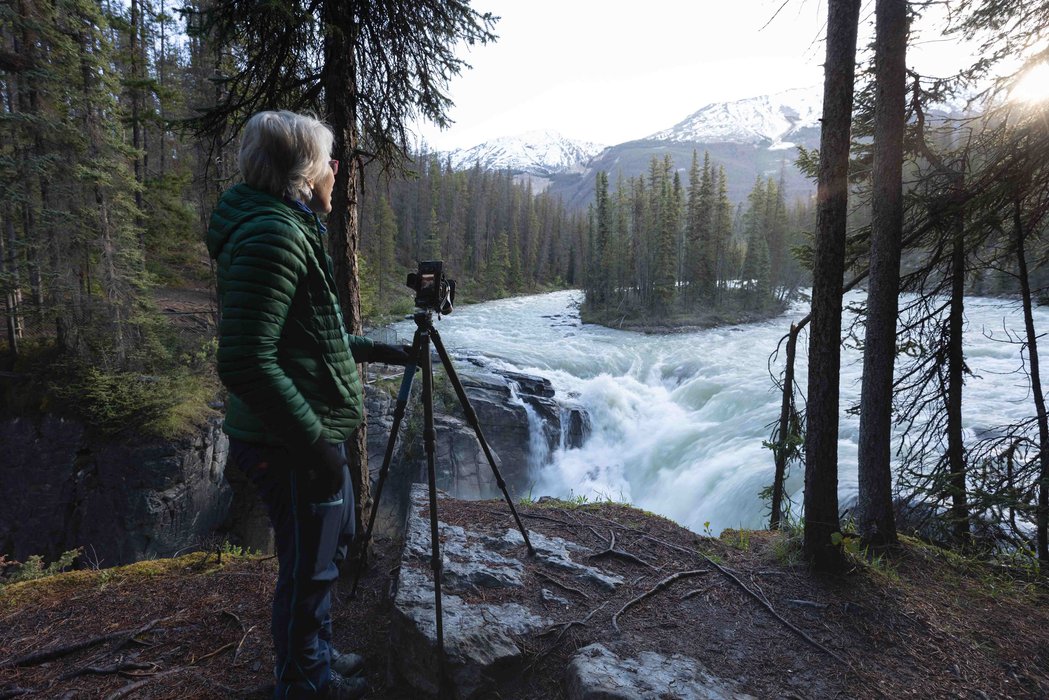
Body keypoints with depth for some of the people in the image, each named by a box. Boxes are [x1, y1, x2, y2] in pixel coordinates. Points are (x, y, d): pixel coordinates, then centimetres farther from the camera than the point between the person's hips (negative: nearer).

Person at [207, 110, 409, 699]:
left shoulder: (291, 229, 12)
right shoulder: (272, 235, -20)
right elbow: (245, 363, -27)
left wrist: (381, 351, 22)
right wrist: (315, 441, -23)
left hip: (312, 435, 10)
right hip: (293, 446, -10)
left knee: (331, 547, 24)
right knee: (309, 568, 9)